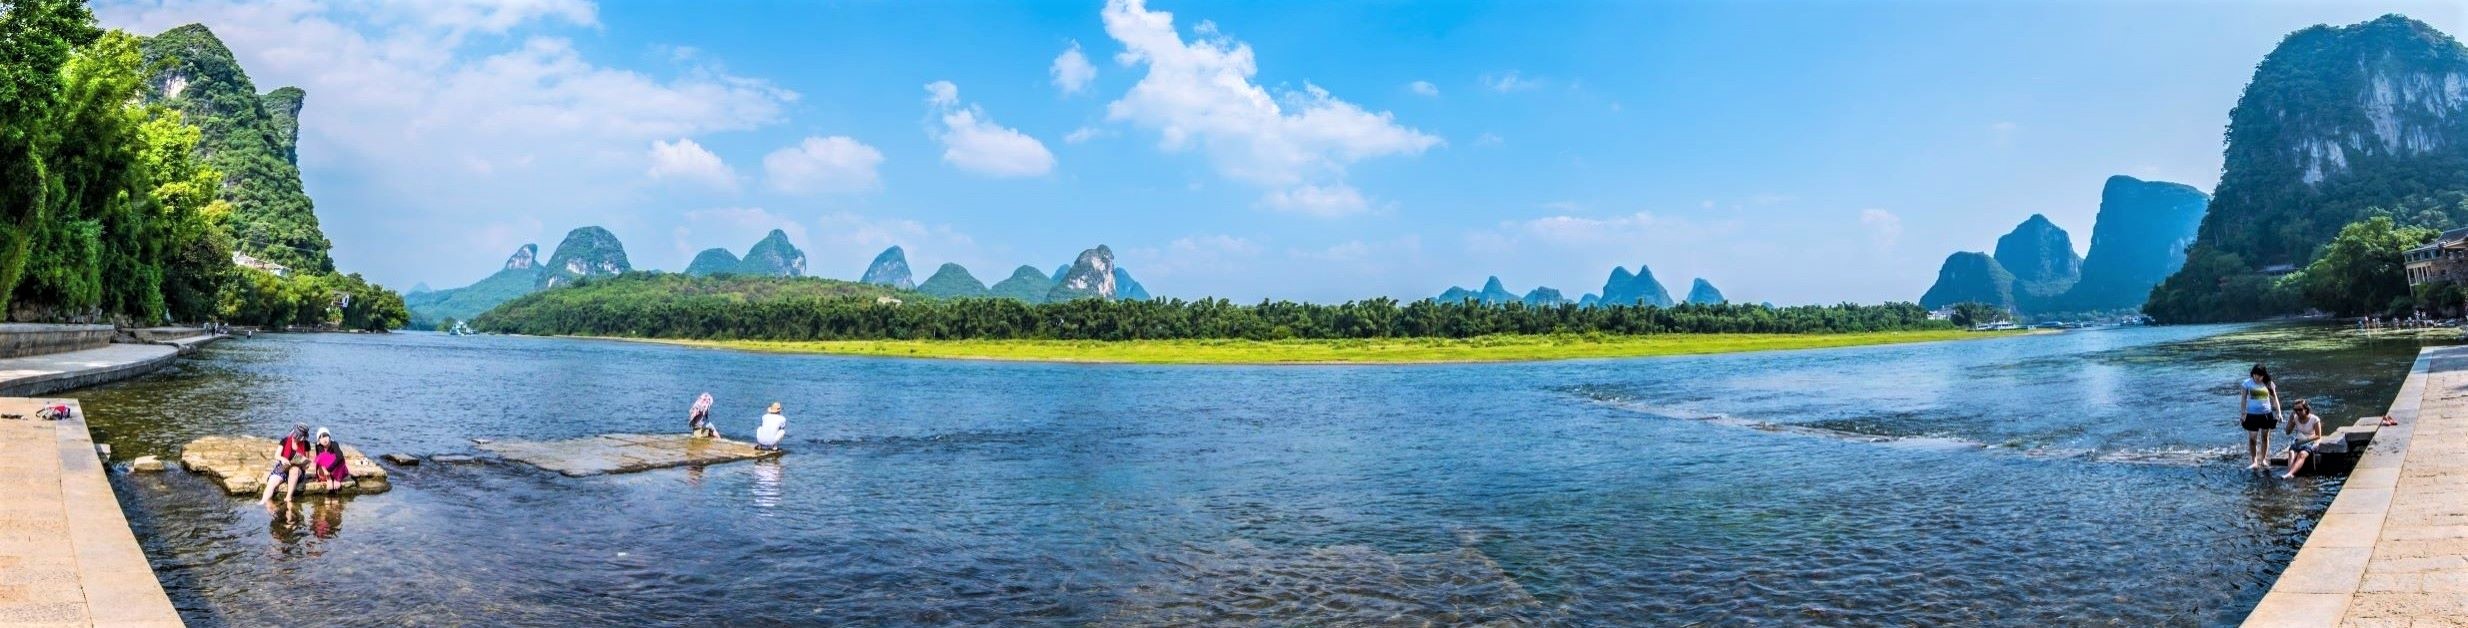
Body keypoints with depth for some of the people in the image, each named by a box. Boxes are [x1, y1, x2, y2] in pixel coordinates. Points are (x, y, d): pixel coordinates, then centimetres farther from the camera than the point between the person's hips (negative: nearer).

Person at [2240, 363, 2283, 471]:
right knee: (2252, 438, -3)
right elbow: (2243, 399, 0)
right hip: (2252, 414, -2)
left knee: (2265, 437, 12)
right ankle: (2254, 462, 3)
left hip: (2266, 414, 2)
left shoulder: (2268, 384, -1)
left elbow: (2274, 399, 5)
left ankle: (2263, 459, 24)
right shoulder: (2247, 383, -5)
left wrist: (2279, 413, 0)